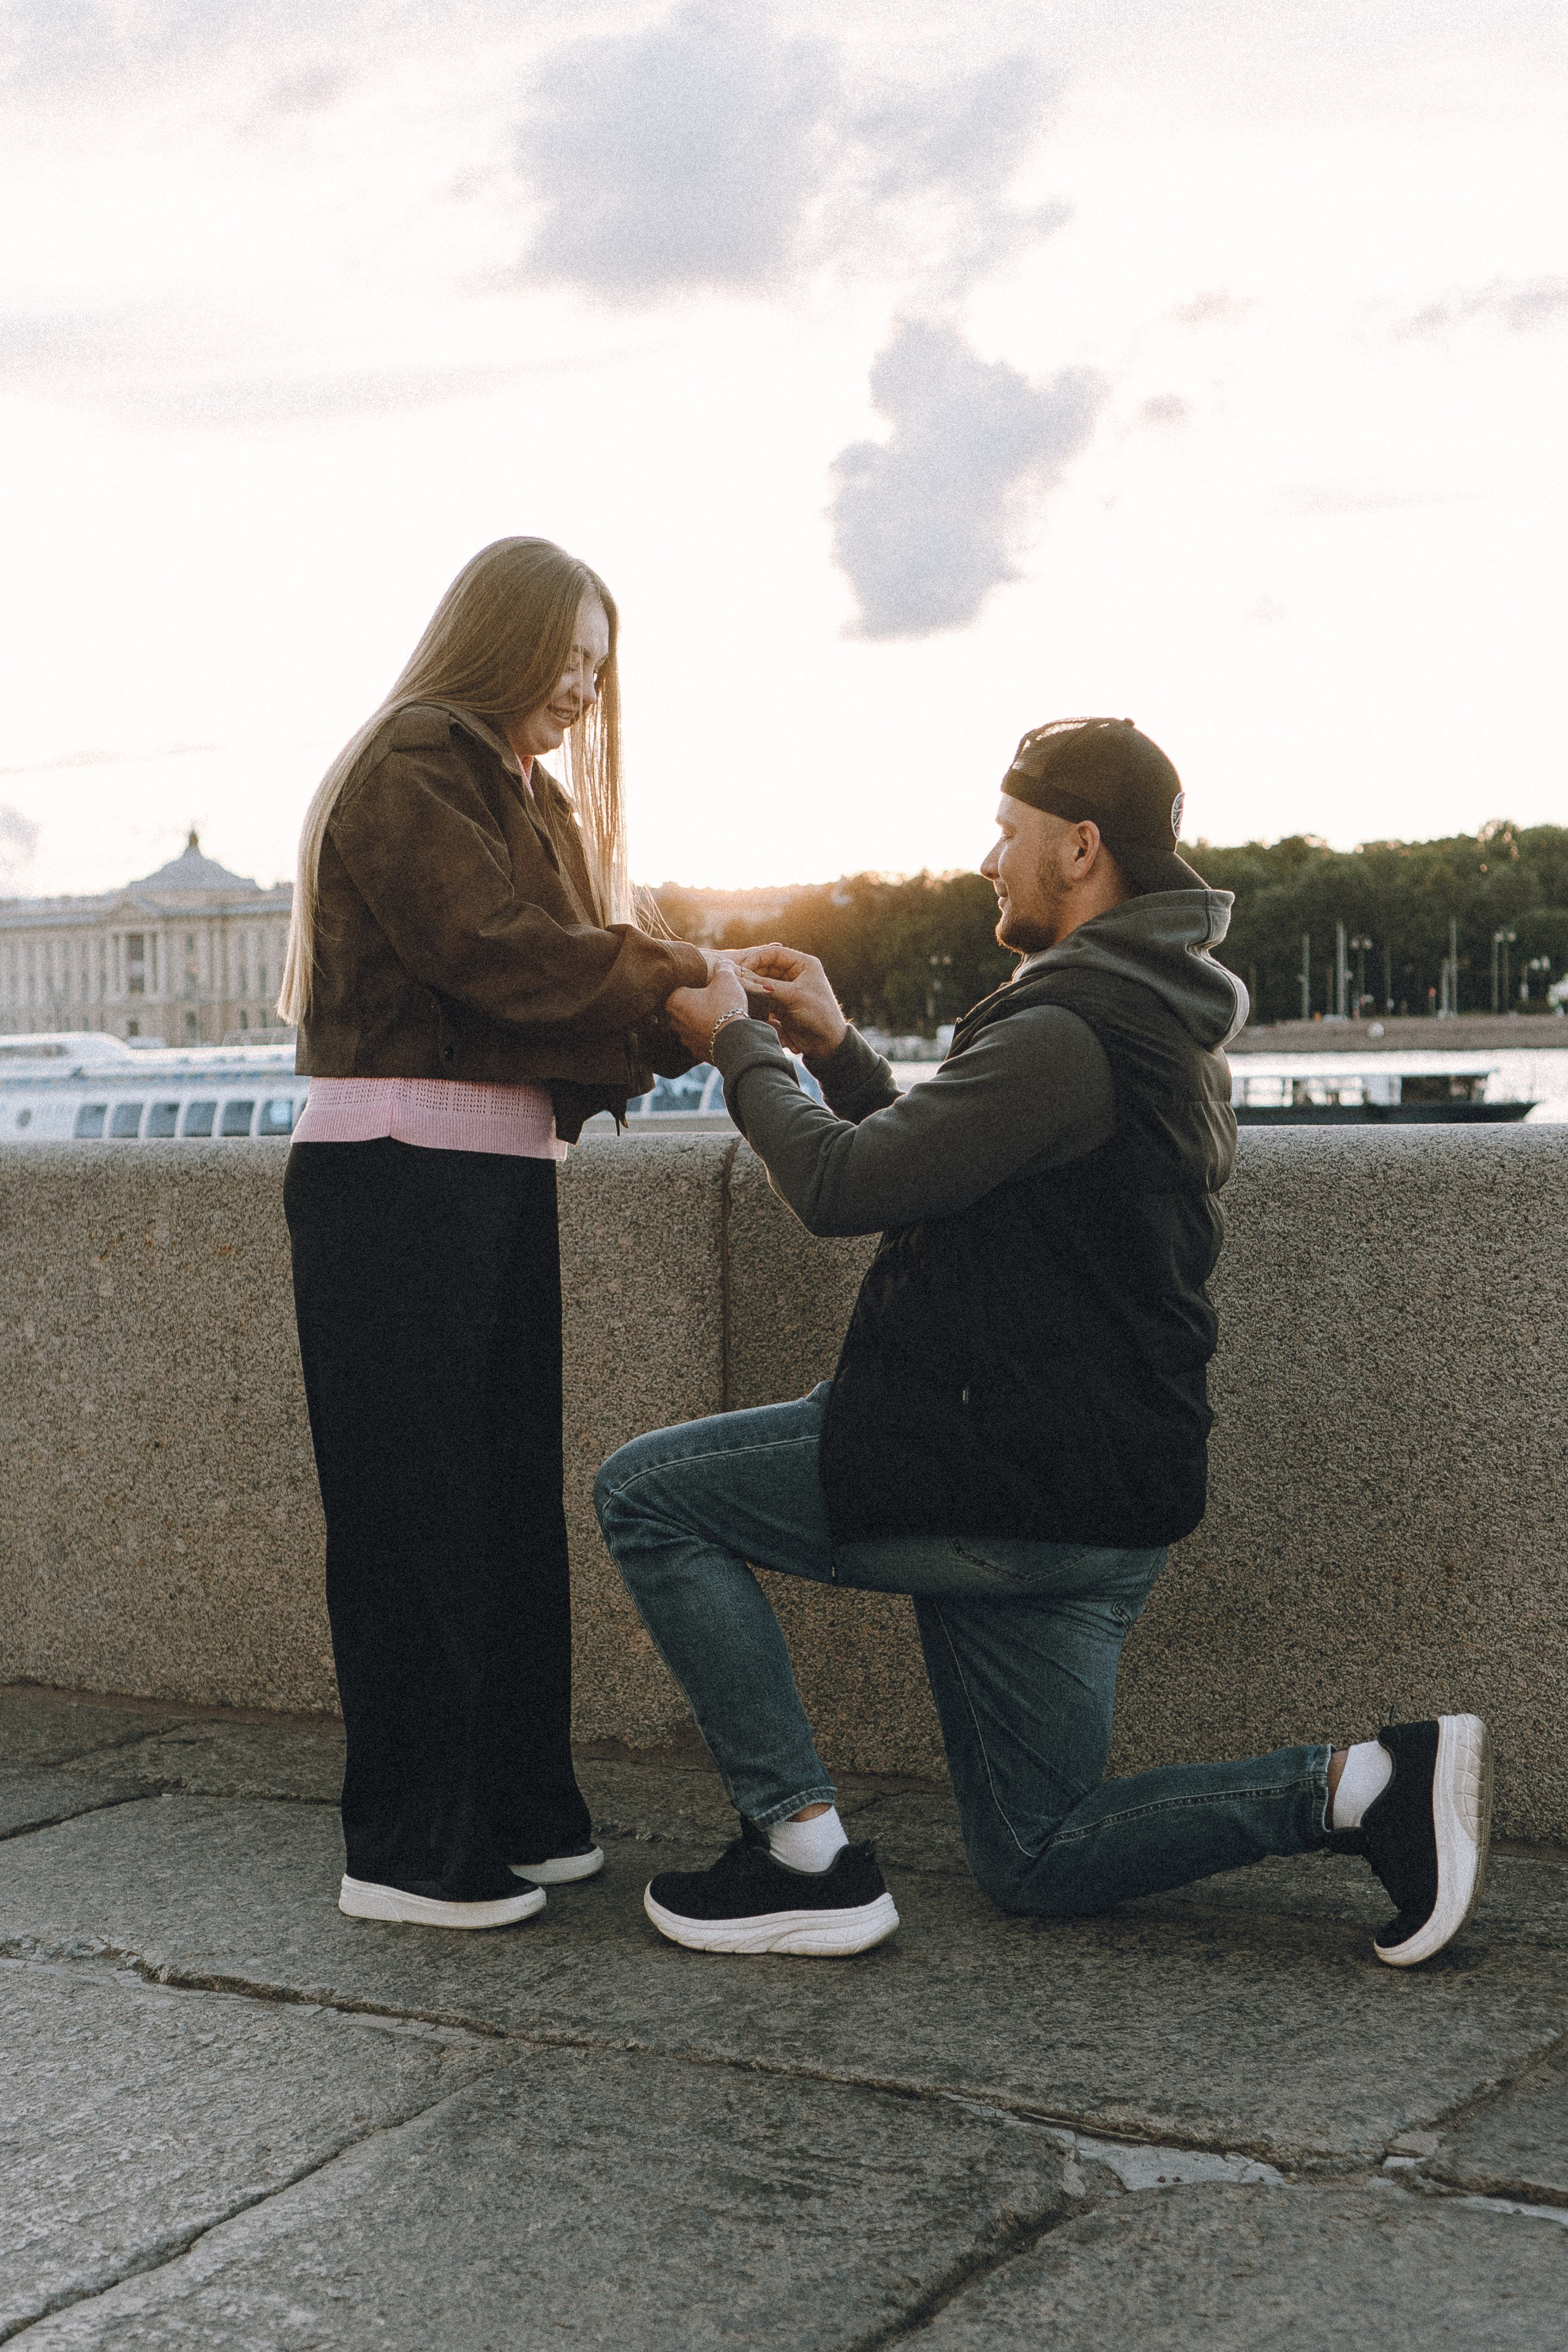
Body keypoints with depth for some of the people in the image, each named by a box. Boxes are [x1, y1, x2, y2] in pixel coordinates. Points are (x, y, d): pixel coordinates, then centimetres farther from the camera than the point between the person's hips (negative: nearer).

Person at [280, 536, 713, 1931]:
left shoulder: (526, 797, 23)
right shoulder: (406, 770, -6)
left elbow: (566, 987, 14)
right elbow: (494, 952, -17)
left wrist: (686, 1012, -4)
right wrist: (681, 981, -11)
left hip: (502, 1174, 9)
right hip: (399, 1172, -9)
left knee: (509, 1493, 9)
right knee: (416, 1504, -6)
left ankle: (514, 1812, 17)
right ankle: (405, 1849, 1)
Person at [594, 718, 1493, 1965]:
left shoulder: (1068, 1034, -19)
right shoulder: (1170, 1025, 16)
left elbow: (844, 1185, -18)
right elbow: (941, 1172, 22)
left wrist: (737, 1047, -3)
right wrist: (837, 1047, 17)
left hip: (1015, 1486, -10)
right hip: (1096, 1502, 10)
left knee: (648, 1492, 0)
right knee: (1040, 1863, 18)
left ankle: (804, 1851, -2)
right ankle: (1366, 1785, 4)